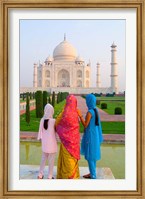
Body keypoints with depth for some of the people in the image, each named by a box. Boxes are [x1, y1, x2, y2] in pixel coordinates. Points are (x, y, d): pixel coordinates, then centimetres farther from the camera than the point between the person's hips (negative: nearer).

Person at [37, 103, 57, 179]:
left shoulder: (42, 120, -6)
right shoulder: (53, 121, -17)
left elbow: (40, 131, 0)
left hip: (44, 143, 4)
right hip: (52, 143, -4)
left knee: (43, 159, 19)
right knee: (51, 160, 9)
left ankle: (40, 174, 24)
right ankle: (50, 176, 15)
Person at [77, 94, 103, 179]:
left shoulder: (90, 112, -21)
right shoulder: (95, 110, 6)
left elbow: (85, 125, -17)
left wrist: (80, 116, -15)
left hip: (90, 135, -9)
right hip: (94, 135, 9)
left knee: (90, 155, 1)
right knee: (93, 154, 16)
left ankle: (93, 175, 9)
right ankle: (92, 173, 27)